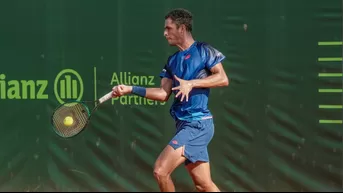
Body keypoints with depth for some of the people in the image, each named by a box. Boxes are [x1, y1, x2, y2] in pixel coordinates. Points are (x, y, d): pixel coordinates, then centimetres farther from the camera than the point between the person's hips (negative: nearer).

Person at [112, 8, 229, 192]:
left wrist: (192, 83, -18)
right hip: (185, 124, 7)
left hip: (197, 123, -7)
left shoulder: (203, 50, -3)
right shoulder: (172, 61, 16)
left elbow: (223, 79, -10)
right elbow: (163, 94, 10)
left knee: (160, 170, -15)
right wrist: (131, 89, 0)